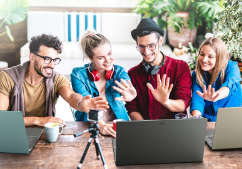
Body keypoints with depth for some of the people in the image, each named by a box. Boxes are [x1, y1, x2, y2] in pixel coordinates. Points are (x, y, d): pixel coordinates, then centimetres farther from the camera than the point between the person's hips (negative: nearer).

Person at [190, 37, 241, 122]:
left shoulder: (231, 67, -3)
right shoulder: (196, 76, 2)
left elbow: (231, 84, -25)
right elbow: (197, 99, -13)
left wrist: (215, 96, -48)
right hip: (208, 123, 2)